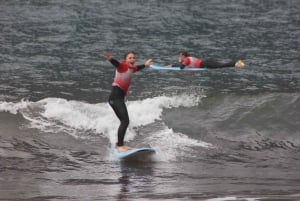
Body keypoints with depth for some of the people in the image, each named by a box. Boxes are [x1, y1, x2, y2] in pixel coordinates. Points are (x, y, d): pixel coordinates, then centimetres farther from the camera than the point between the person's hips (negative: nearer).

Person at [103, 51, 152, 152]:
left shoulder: (131, 68, 14)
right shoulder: (123, 66, -10)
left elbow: (137, 68, 39)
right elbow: (116, 63, -33)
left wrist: (145, 65, 57)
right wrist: (110, 58, -55)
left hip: (120, 98, 10)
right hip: (115, 97, -10)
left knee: (124, 121, 16)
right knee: (125, 121, -17)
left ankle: (120, 144, 28)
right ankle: (119, 145, -19)